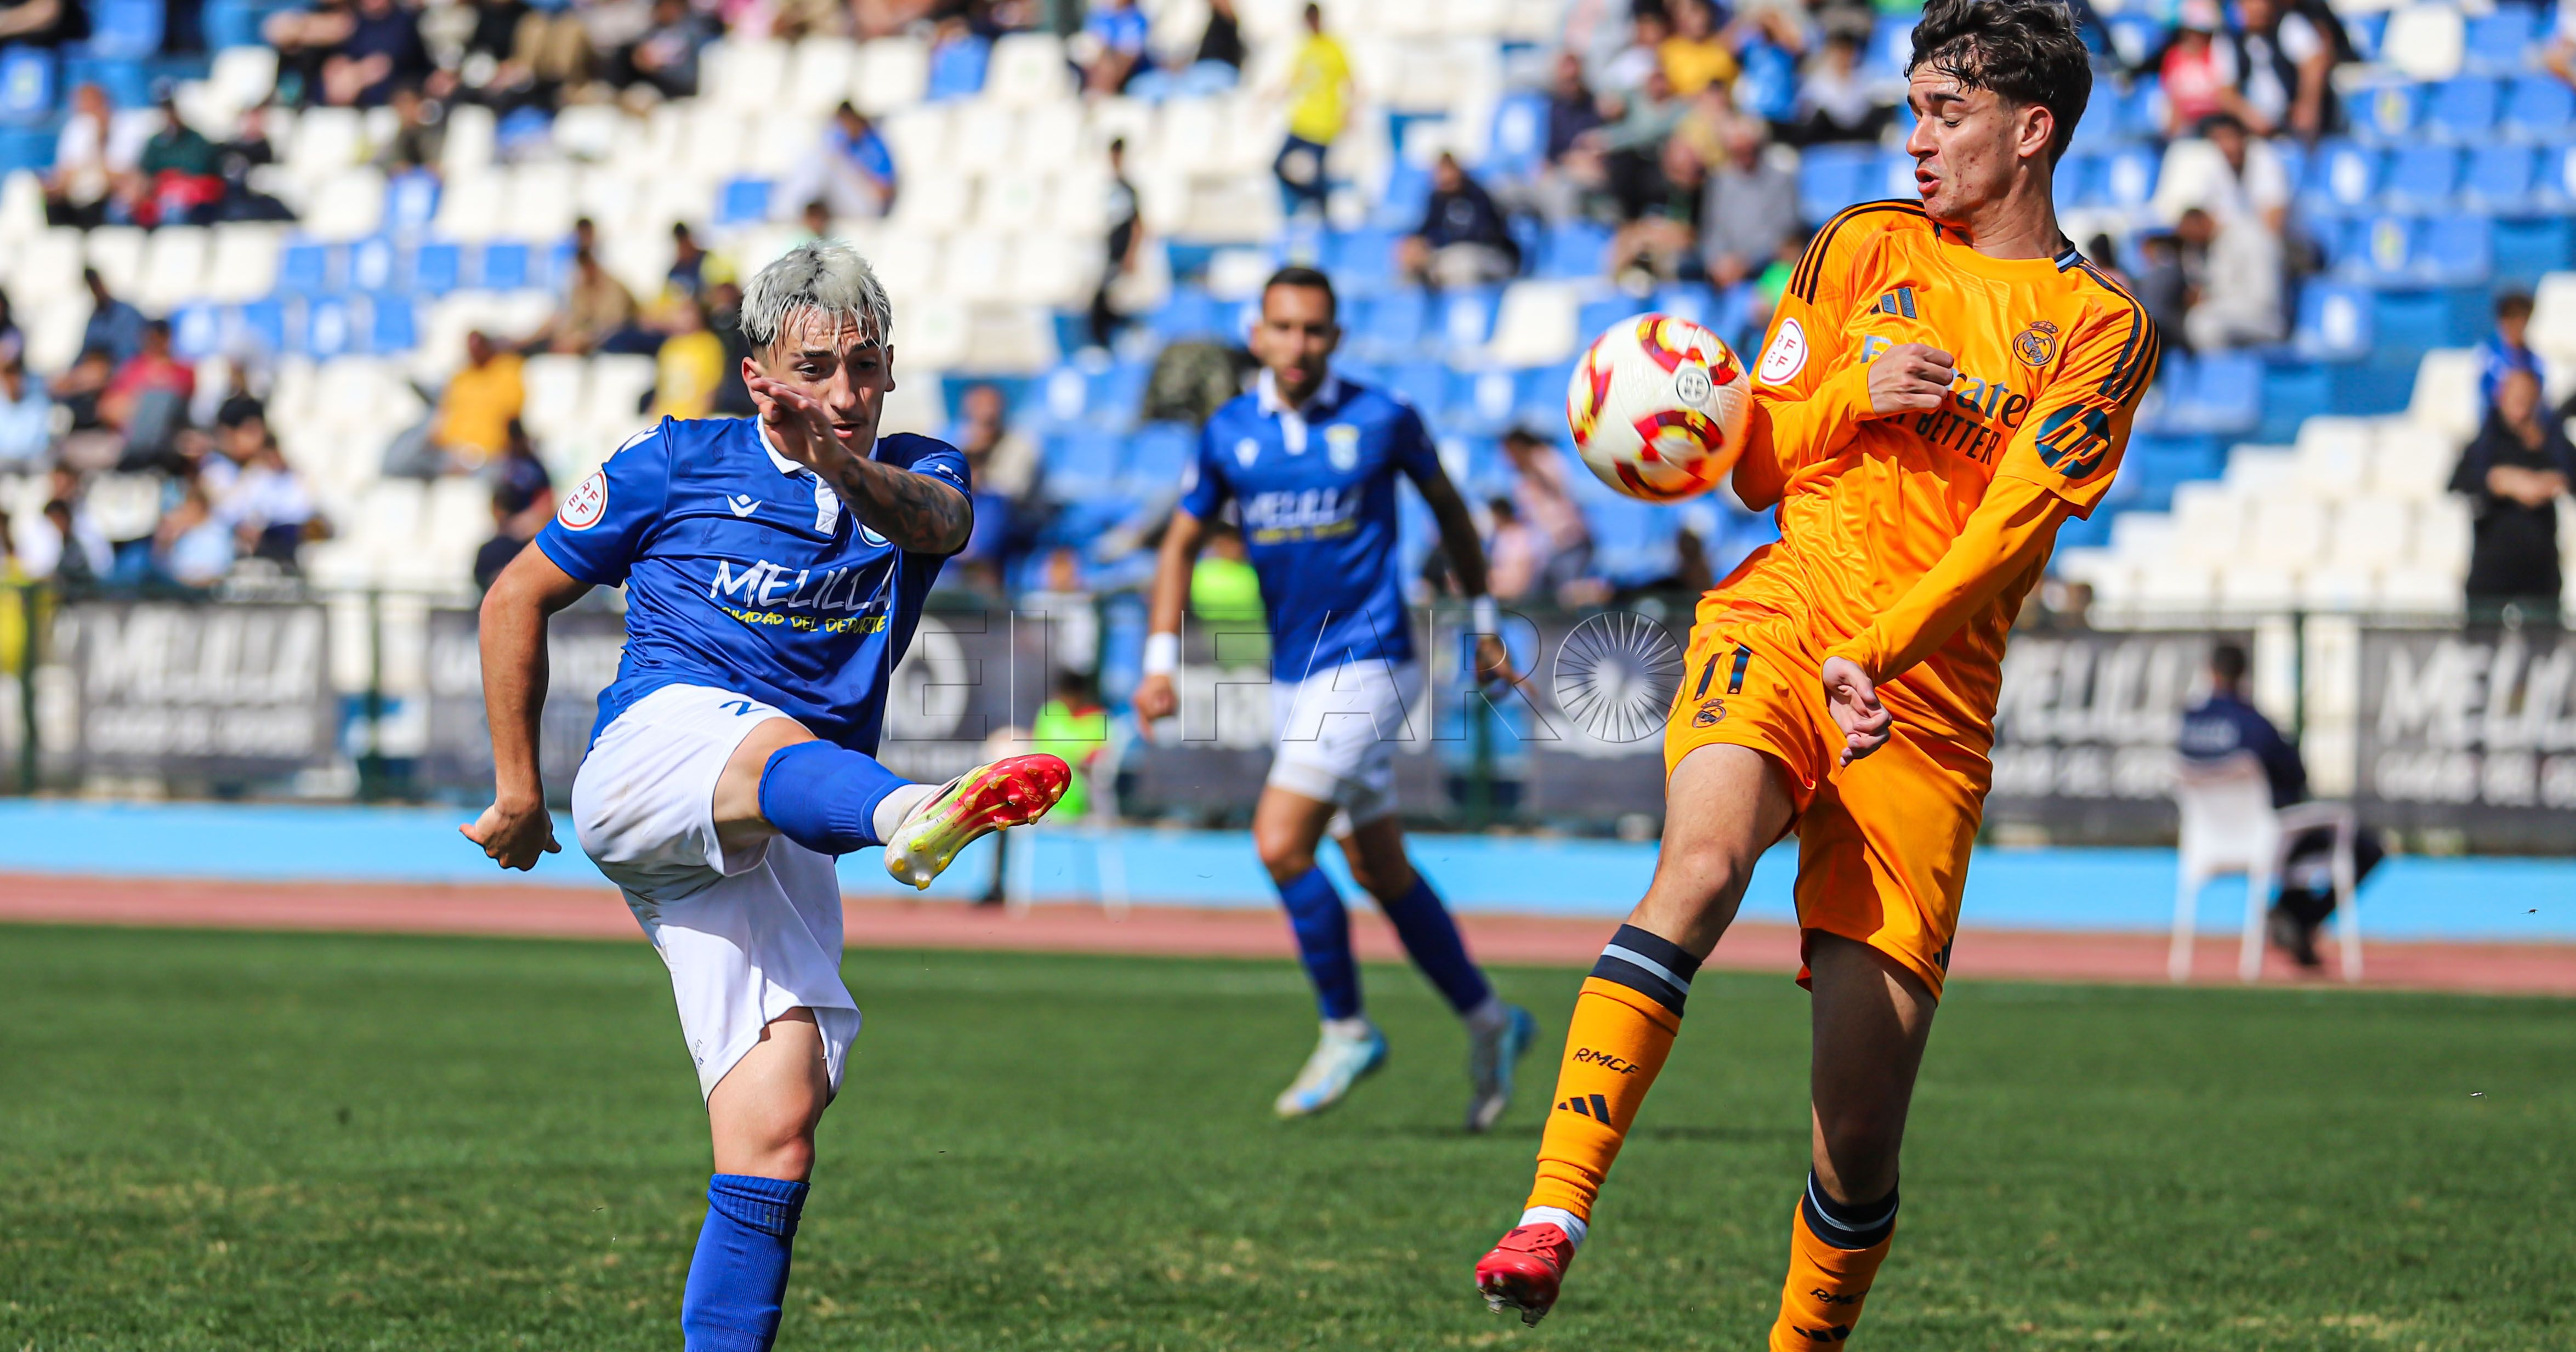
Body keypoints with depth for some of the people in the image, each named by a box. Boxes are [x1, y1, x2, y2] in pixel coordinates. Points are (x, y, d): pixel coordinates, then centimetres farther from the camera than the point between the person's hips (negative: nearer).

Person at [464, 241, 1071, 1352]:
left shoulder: (914, 476, 12)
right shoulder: (678, 463, 9)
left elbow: (935, 521, -15)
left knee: (776, 1136, -11)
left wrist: (848, 471, -38)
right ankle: (910, 818, -75)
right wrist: (518, 790, 15)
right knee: (773, 745, -41)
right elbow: (519, 598, 17)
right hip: (655, 746, -4)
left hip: (778, 852, 4)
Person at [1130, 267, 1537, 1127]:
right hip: (1295, 677, 5)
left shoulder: (1382, 420, -7)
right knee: (1380, 871, 11)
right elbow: (1182, 541, 11)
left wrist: (1483, 624, 14)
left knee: (1281, 842, -18)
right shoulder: (1230, 433, 3)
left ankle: (1346, 1030, -2)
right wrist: (1161, 660, 0)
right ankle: (1487, 1021, 27)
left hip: (1367, 667, -5)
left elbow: (1447, 506, 9)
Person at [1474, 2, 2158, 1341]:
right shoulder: (1862, 249, 16)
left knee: (1861, 1126, -5)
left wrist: (1873, 658, -19)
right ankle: (1549, 1225, -42)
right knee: (1701, 862, -33)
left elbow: (2013, 521, -6)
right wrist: (1856, 395, -2)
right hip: (1776, 623, 1)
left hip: (1926, 713, -1)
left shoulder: (2100, 328, 7)